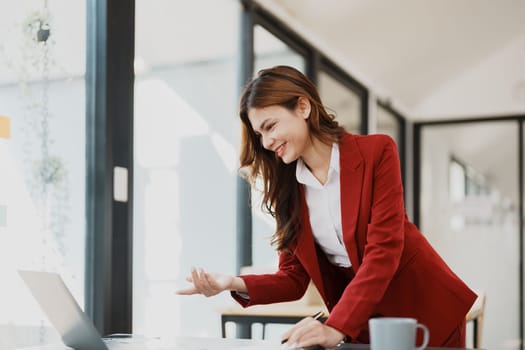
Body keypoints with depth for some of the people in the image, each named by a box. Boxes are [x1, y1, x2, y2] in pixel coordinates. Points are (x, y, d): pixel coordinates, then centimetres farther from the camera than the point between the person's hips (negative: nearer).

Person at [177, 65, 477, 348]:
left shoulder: (376, 151, -15)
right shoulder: (287, 187, -1)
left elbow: (383, 250, -22)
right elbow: (293, 277, 0)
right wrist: (237, 284, -19)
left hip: (424, 309, -3)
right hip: (360, 324, 4)